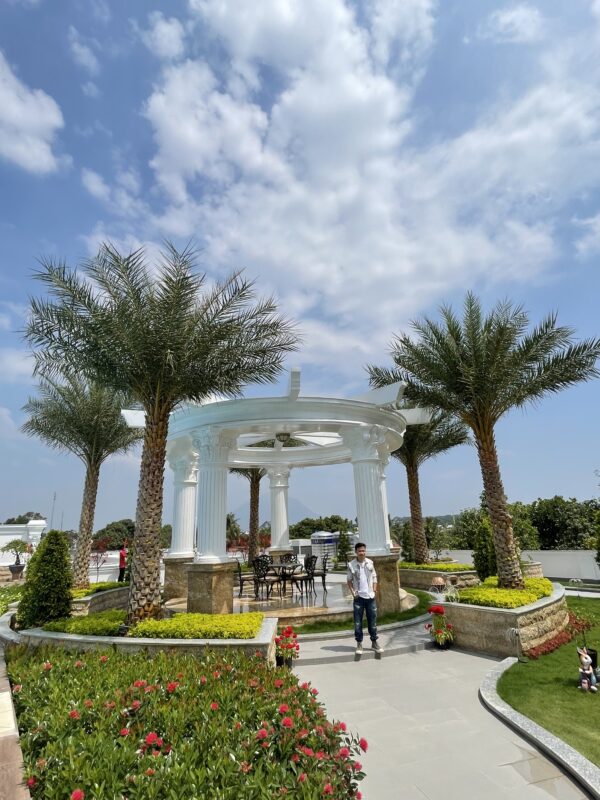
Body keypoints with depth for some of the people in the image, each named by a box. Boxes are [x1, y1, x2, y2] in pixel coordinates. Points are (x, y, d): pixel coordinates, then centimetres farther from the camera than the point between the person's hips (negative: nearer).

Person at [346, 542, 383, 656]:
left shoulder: (370, 563, -1)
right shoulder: (351, 565, -7)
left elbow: (374, 578, 7)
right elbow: (349, 580, 2)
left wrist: (374, 591, -2)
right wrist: (353, 592, -8)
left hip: (370, 597, 2)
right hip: (358, 597, -2)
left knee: (372, 620, 10)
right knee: (358, 622, 4)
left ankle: (374, 642, 23)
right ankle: (359, 644, 16)